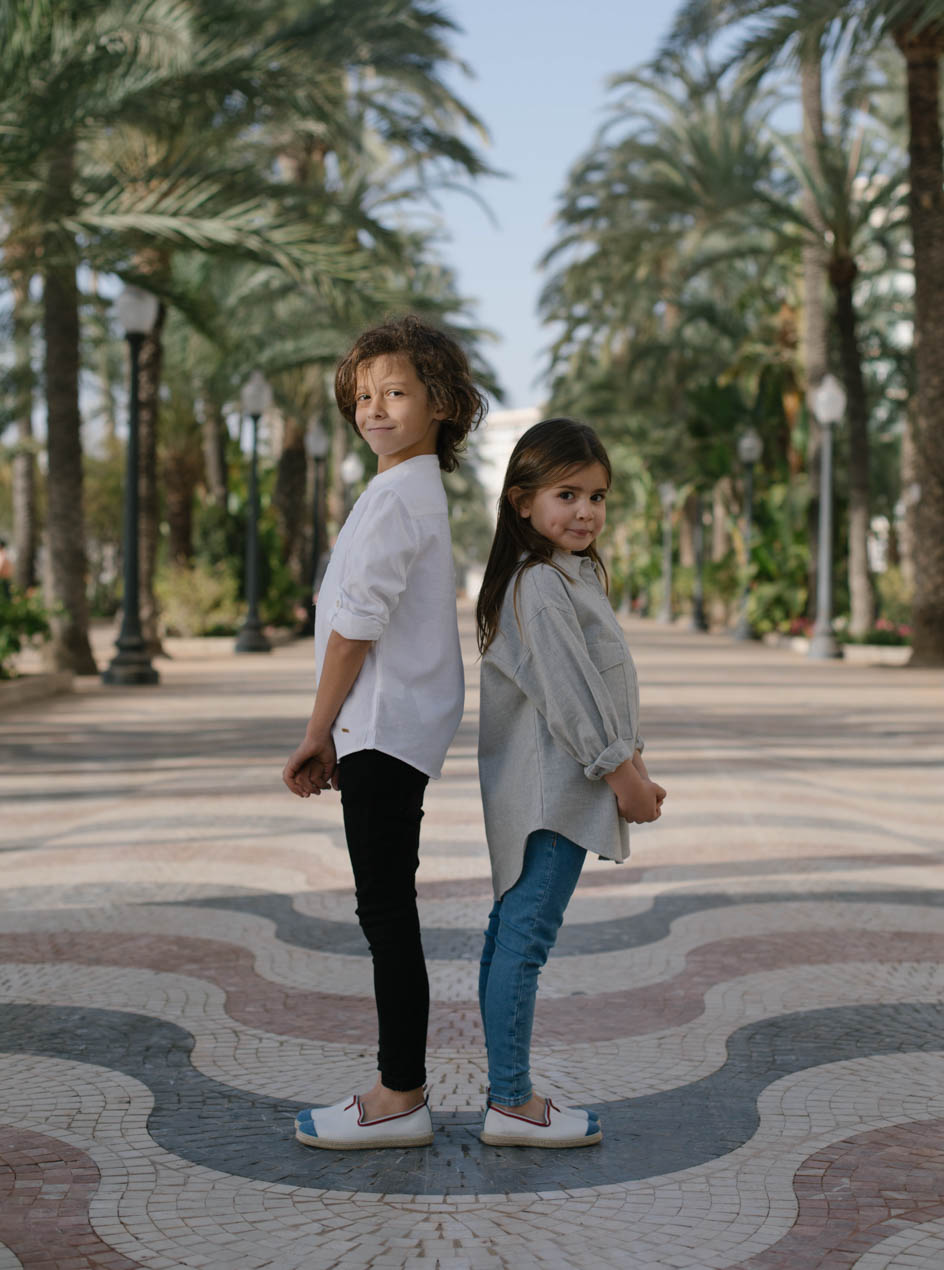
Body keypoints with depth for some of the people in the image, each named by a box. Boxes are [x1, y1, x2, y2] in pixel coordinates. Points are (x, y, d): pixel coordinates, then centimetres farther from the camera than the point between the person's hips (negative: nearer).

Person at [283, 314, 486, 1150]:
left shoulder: (395, 494, -14)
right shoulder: (420, 490, 19)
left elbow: (359, 622, -16)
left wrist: (318, 732, -9)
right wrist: (335, 736, 19)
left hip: (384, 731, -10)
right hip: (394, 732, 10)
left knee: (387, 914, -6)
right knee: (388, 913, 13)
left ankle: (400, 1102, -1)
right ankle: (403, 1086, 20)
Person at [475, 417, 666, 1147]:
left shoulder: (578, 575, 18)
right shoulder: (539, 586, -15)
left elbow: (602, 684, 22)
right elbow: (566, 690, -19)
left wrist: (631, 762, 18)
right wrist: (619, 770, -15)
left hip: (545, 790, 11)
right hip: (552, 789, -11)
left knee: (512, 935, 13)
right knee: (526, 939, -9)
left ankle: (508, 1090, 21)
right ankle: (512, 1105, -6)